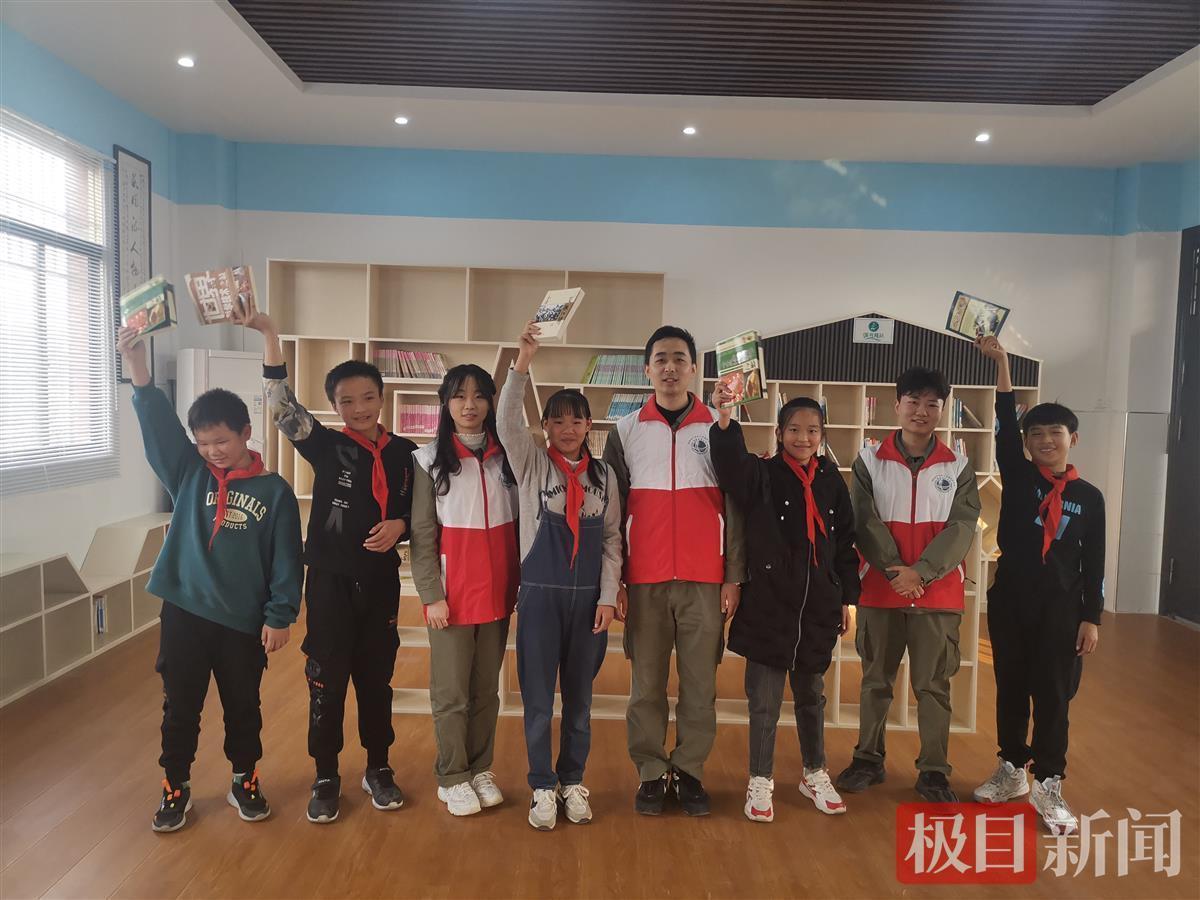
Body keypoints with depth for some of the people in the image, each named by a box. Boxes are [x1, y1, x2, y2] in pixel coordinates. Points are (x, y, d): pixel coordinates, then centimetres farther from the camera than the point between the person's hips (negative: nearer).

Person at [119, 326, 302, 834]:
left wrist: (280, 616, -8)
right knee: (180, 707, 12)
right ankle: (175, 787, 31)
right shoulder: (188, 474, 0)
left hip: (244, 621, -1)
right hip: (184, 612, 2)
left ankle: (245, 781, 33)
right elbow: (158, 427, -16)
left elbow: (286, 560, -5)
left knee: (243, 707, 13)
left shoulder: (274, 491, -6)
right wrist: (139, 376, -30)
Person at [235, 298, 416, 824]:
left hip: (381, 579, 2)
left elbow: (417, 511, 12)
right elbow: (282, 405, -19)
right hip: (331, 579, -2)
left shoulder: (403, 453, 3)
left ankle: (378, 769, 29)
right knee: (327, 680, 5)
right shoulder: (325, 446, -4)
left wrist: (399, 525, -12)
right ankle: (326, 779, 21)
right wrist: (269, 335, -30)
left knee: (376, 678, 13)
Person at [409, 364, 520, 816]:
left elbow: (518, 525, 8)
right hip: (452, 593, -3)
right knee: (452, 692, 6)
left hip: (497, 591, 3)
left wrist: (521, 583, 3)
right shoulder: (429, 459, -2)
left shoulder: (507, 456, 5)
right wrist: (431, 594, -9)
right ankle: (452, 778, 21)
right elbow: (422, 534, -4)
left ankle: (480, 769, 27)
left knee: (487, 689, 13)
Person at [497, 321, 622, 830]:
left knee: (579, 696, 12)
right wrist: (523, 363, -28)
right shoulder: (531, 465, 0)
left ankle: (572, 782, 27)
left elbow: (612, 540, 6)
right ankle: (542, 787, 19)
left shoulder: (604, 475, 6)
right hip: (540, 592, -2)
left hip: (589, 596, 2)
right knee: (538, 697, 4)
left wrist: (608, 596, -1)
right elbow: (507, 423, -18)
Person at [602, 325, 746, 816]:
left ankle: (690, 771, 20)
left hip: (704, 580, 0)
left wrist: (734, 577, 0)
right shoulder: (625, 431, 5)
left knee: (700, 682, 6)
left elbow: (734, 508, 5)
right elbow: (612, 512, 5)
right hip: (645, 580, 0)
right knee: (647, 683, 7)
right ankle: (651, 772, 20)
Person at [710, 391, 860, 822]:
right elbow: (732, 466, -28)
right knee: (764, 699, 5)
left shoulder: (831, 480, 5)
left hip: (818, 606, 3)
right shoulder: (763, 475, -5)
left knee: (811, 694, 18)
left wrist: (846, 597, 7)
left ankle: (815, 775, 35)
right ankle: (760, 782, 20)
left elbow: (845, 543, 9)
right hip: (769, 604, -3)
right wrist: (726, 422, -45)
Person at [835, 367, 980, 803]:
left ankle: (934, 771, 18)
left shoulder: (959, 467, 4)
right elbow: (865, 522, -5)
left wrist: (921, 572, -16)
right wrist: (894, 569, -16)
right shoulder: (869, 461, 1)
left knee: (934, 685, 6)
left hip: (939, 593, 0)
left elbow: (961, 528, -5)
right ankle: (868, 759, 25)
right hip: (880, 590, 0)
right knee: (875, 680, 11)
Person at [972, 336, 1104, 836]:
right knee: (1011, 689, 12)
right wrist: (1002, 363, -17)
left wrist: (1091, 616, -1)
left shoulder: (1088, 496, 1)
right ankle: (1012, 770, 27)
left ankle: (1049, 786, 16)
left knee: (1053, 695, 4)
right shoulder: (1018, 477, 1)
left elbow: (1093, 563, 3)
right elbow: (1004, 425, -10)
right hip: (1010, 601, 1)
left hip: (1061, 607, -1)